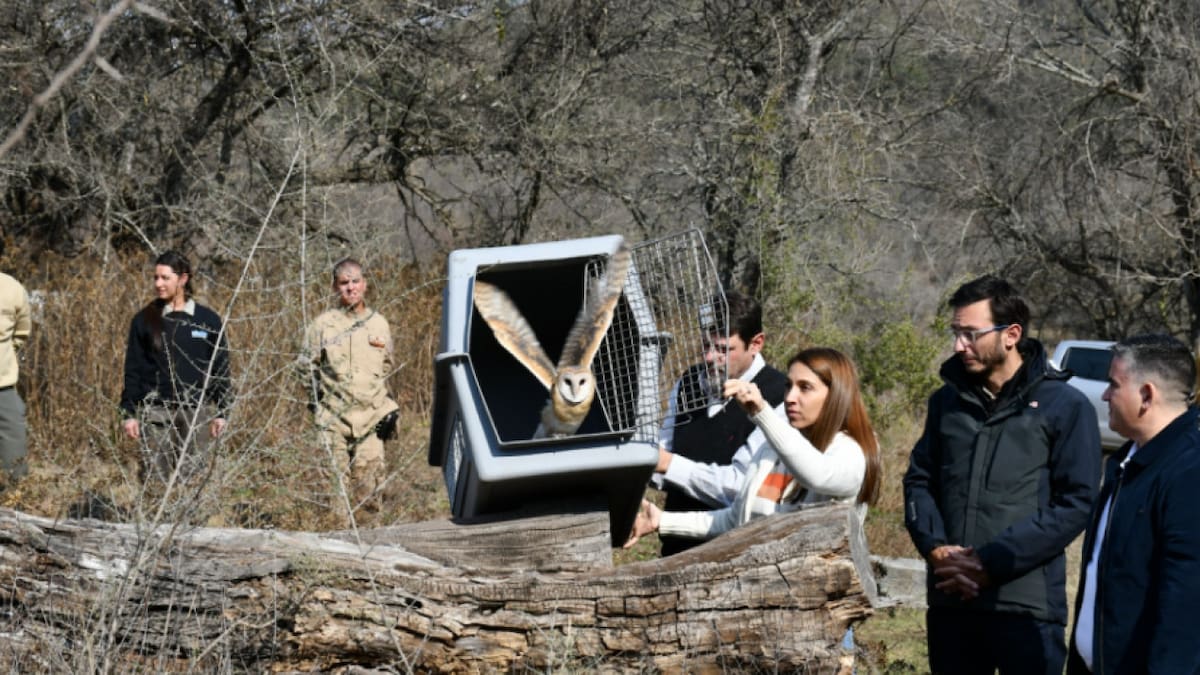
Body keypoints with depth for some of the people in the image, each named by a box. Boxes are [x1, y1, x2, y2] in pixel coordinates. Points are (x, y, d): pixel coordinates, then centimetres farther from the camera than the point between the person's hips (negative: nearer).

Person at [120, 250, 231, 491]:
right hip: (156, 413, 0)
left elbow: (221, 369, 8)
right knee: (156, 479, -3)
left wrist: (222, 412, 3)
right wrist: (129, 413, 1)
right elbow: (133, 370, 7)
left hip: (197, 412, 0)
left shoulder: (208, 321, 5)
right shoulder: (144, 321, 5)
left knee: (195, 478, -2)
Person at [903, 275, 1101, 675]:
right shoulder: (947, 402, 13)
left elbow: (1076, 502, -9)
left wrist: (990, 562, -14)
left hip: (1027, 605, -5)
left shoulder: (1064, 406, -3)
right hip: (950, 601, 5)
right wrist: (935, 547, -6)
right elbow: (919, 481, 15)